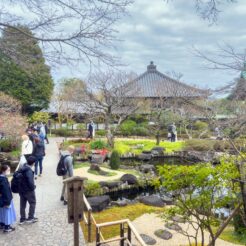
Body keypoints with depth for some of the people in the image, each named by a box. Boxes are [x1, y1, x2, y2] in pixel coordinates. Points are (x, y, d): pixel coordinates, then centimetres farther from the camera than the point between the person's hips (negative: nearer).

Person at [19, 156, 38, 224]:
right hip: (28, 190, -7)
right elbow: (30, 182, -30)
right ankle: (30, 218, 18)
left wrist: (21, 186, 16)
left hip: (21, 190, 8)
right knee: (32, 203, 12)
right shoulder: (29, 171, -26)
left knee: (22, 204, 16)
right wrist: (33, 187, -11)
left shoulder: (22, 168, 0)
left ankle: (22, 219, 26)